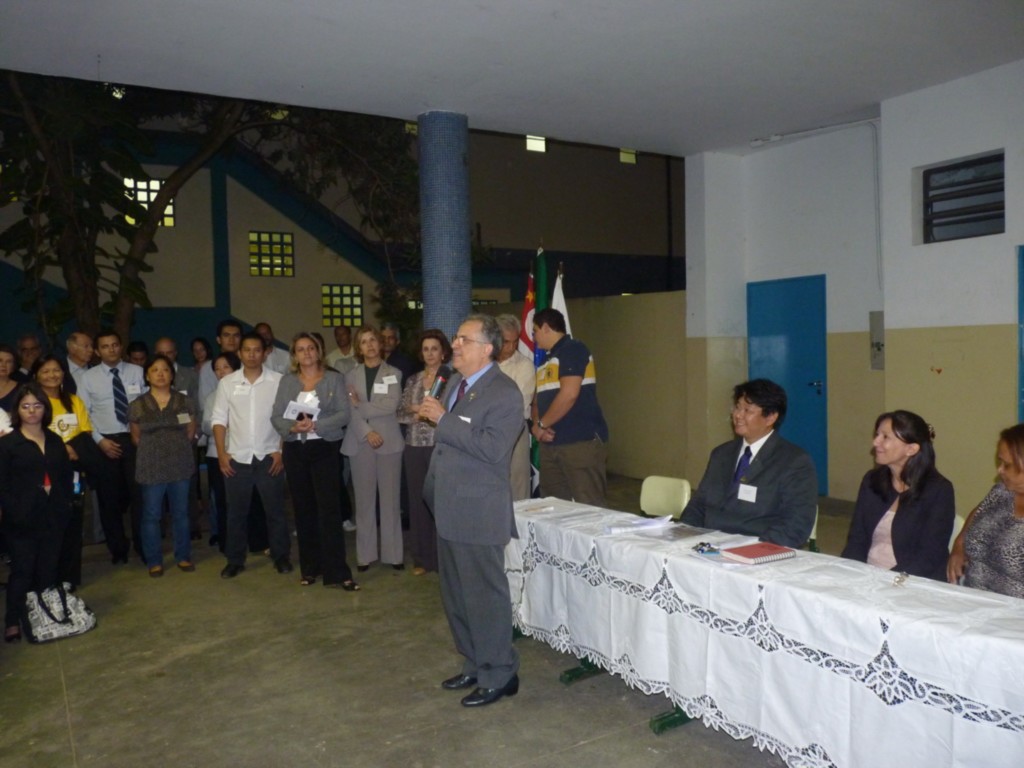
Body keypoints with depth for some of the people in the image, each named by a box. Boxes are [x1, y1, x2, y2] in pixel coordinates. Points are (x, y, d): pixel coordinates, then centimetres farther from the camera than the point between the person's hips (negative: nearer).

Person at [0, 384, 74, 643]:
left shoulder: (55, 441, 13)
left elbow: (66, 476, 15)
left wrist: (65, 502, 3)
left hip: (53, 517, 4)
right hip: (22, 521, -4)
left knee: (48, 571, 9)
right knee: (22, 571, -1)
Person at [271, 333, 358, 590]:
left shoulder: (334, 378, 2)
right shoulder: (287, 381, 9)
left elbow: (344, 414, -7)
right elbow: (276, 417, 3)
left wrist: (315, 425, -19)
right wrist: (293, 427, -17)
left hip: (324, 448, -3)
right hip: (295, 450, 3)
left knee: (329, 508, -8)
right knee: (303, 509, 9)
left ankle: (337, 572, -5)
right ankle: (310, 568, 20)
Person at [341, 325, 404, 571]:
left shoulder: (394, 374, 8)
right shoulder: (351, 376, 11)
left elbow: (391, 405, -8)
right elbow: (349, 410, -1)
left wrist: (360, 405, -8)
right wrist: (367, 432, -15)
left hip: (389, 442, -1)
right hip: (360, 443, 1)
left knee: (390, 498, 1)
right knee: (364, 499, 4)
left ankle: (394, 553, 7)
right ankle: (365, 554, 11)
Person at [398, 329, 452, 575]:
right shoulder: (413, 380, 12)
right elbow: (400, 413, 9)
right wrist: (417, 414, -10)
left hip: (440, 446, -5)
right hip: (415, 447, 5)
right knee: (417, 500, 9)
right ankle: (422, 557, 20)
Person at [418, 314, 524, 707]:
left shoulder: (504, 393, -14)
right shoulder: (455, 384, 12)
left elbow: (492, 448, -26)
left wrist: (444, 419, -22)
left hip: (480, 513, -9)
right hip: (449, 510, 9)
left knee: (486, 596, 2)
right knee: (456, 595, 18)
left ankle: (498, 675, 18)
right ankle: (474, 664, 34)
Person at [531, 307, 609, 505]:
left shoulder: (572, 349, -7)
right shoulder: (547, 359, 20)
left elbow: (569, 394, -18)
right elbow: (539, 399, 21)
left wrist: (541, 424, -8)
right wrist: (537, 424, -1)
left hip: (581, 442, -9)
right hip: (550, 444, 9)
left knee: (588, 507, -7)